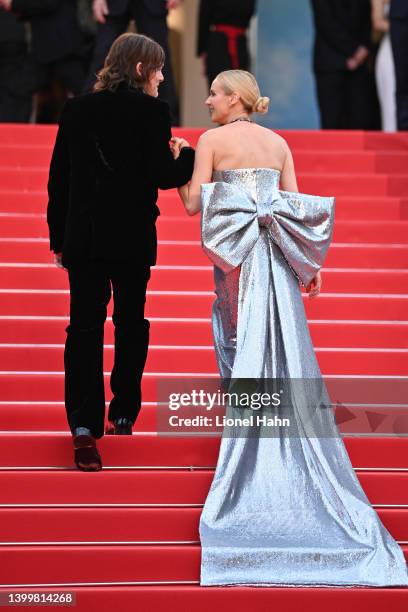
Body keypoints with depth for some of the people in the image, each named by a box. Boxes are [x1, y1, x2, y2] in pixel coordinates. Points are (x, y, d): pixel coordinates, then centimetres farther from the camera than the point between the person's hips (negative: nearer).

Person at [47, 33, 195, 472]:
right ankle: (122, 415, 23)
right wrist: (192, 156, 6)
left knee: (84, 327, 0)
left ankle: (84, 425, -13)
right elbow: (160, 176, -13)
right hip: (132, 238, -2)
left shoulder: (77, 109, 6)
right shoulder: (151, 111, -7)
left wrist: (58, 238, 13)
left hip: (82, 237, 2)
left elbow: (58, 177, 7)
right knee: (130, 323, 15)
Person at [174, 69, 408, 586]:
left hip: (235, 257, -3)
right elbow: (295, 207, 8)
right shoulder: (279, 143, 12)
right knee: (286, 352, 5)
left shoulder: (212, 140, 0)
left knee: (243, 353, 2)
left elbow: (193, 204, -4)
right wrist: (310, 266, 11)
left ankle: (246, 455, 2)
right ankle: (295, 452, 5)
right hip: (278, 261, 4)